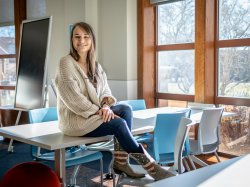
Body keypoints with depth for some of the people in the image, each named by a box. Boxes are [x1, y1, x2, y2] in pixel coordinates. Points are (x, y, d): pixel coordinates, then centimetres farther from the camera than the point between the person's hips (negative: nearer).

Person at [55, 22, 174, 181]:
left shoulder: (95, 65, 11)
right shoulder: (66, 63, -11)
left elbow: (106, 91, 6)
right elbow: (73, 98, -18)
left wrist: (106, 106, -16)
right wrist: (98, 111, -21)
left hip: (95, 113, 7)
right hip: (74, 119, -7)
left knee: (126, 109, -16)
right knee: (119, 123, -24)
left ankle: (121, 161, -18)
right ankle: (150, 166, -14)